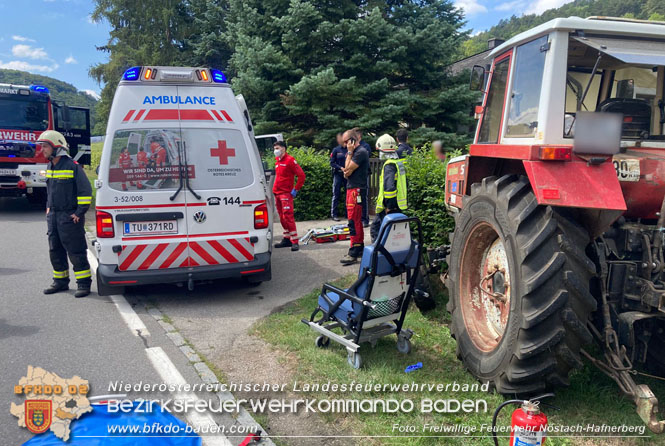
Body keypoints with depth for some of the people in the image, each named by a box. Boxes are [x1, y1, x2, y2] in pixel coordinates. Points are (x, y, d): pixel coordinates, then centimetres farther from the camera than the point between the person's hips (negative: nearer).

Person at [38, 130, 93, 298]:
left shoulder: (73, 166, -13)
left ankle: (84, 283, 4)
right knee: (55, 251, 14)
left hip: (69, 216, -8)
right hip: (53, 215, 8)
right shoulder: (50, 167, 13)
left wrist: (79, 213, -15)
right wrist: (48, 207, 20)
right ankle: (60, 281, 27)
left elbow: (85, 191, -13)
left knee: (76, 252, -4)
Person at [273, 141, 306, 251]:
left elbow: (301, 175, -13)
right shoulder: (277, 161, 15)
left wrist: (296, 189, -13)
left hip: (286, 193, -8)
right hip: (277, 193, 8)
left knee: (288, 216, -13)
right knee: (282, 217, 11)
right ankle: (287, 239, 19)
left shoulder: (290, 160, -9)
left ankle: (294, 241, -13)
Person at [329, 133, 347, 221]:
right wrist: (340, 168, -14)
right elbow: (332, 163, -1)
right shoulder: (336, 150, 1)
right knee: (336, 195, 0)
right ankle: (334, 214, 6)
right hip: (338, 174, -2)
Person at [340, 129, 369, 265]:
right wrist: (348, 165, -1)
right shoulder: (355, 152, 16)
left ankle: (353, 254, -8)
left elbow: (348, 169, -16)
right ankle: (360, 249, 24)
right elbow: (346, 173, 19)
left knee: (354, 222, -10)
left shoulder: (360, 152, -14)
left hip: (356, 190, -10)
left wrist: (349, 152, -10)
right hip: (352, 188, 10)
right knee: (357, 221, 15)